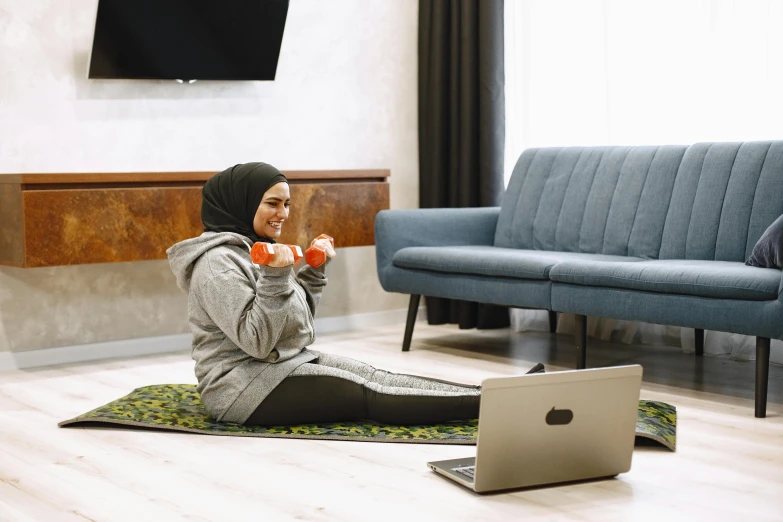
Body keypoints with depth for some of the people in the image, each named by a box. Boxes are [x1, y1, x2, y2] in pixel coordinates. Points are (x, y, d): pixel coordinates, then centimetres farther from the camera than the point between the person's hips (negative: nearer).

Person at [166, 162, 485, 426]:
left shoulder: (255, 248, 12)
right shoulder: (218, 262, -17)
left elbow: (296, 319, 15)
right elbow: (256, 342, -23)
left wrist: (315, 270, 6)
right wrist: (275, 278, -30)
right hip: (243, 386, -9)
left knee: (376, 377, -6)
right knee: (372, 395, -15)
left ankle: (482, 397, -12)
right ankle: (482, 403, -19)